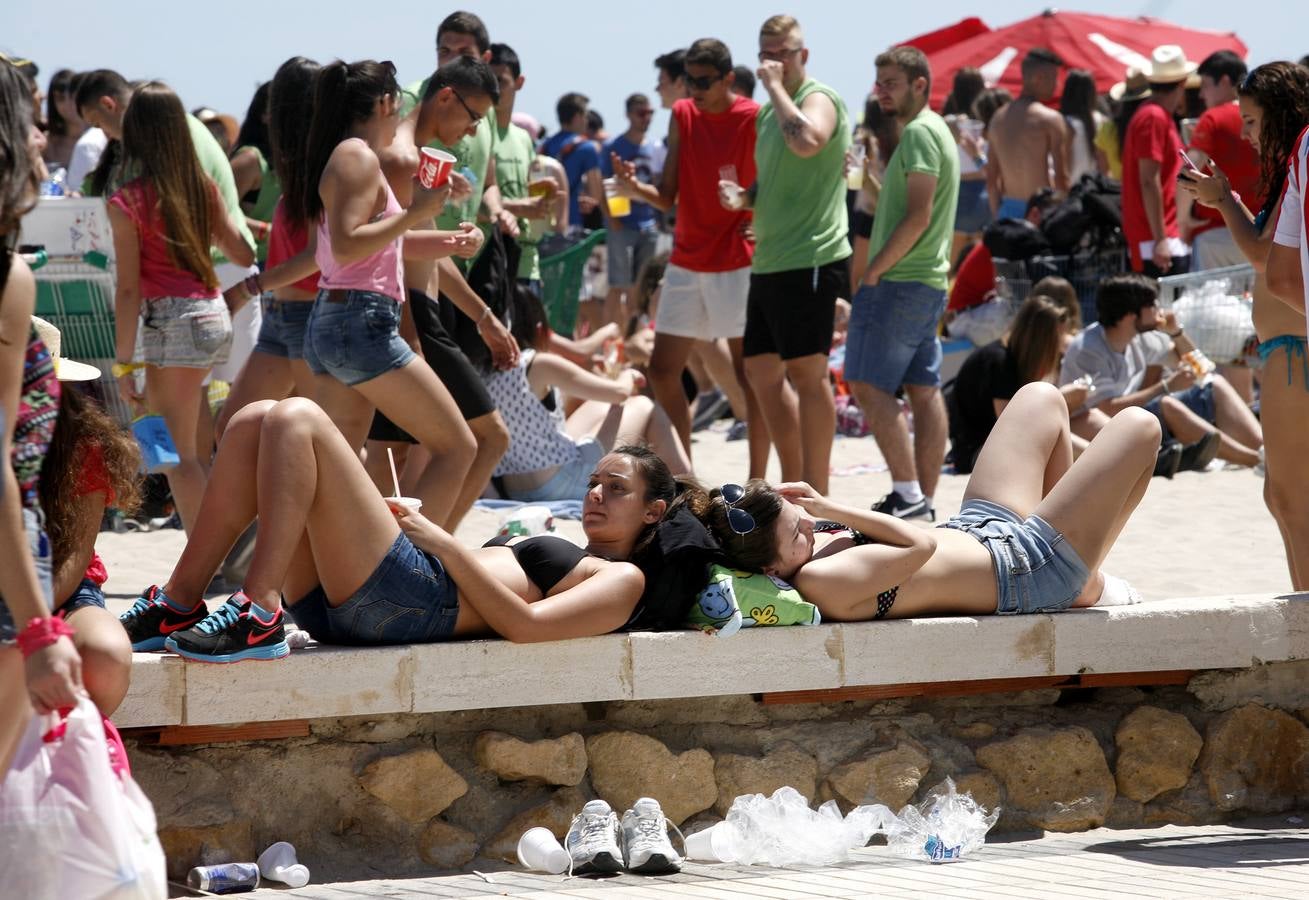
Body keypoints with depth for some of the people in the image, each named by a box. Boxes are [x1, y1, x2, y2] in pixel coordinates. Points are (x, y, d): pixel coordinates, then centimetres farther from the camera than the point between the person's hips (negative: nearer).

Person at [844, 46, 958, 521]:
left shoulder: (918, 132, -12)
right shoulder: (935, 130, 19)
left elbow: (918, 215, -20)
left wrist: (873, 272, -15)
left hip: (900, 282, -10)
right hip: (930, 282, 10)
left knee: (868, 383, -11)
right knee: (924, 389, 7)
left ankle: (909, 494, -16)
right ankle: (923, 500, 8)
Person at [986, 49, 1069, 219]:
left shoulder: (998, 118, 10)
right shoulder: (1051, 119, -9)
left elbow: (991, 179, 11)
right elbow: (1062, 179, -11)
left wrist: (997, 217, 18)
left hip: (1008, 211, 6)